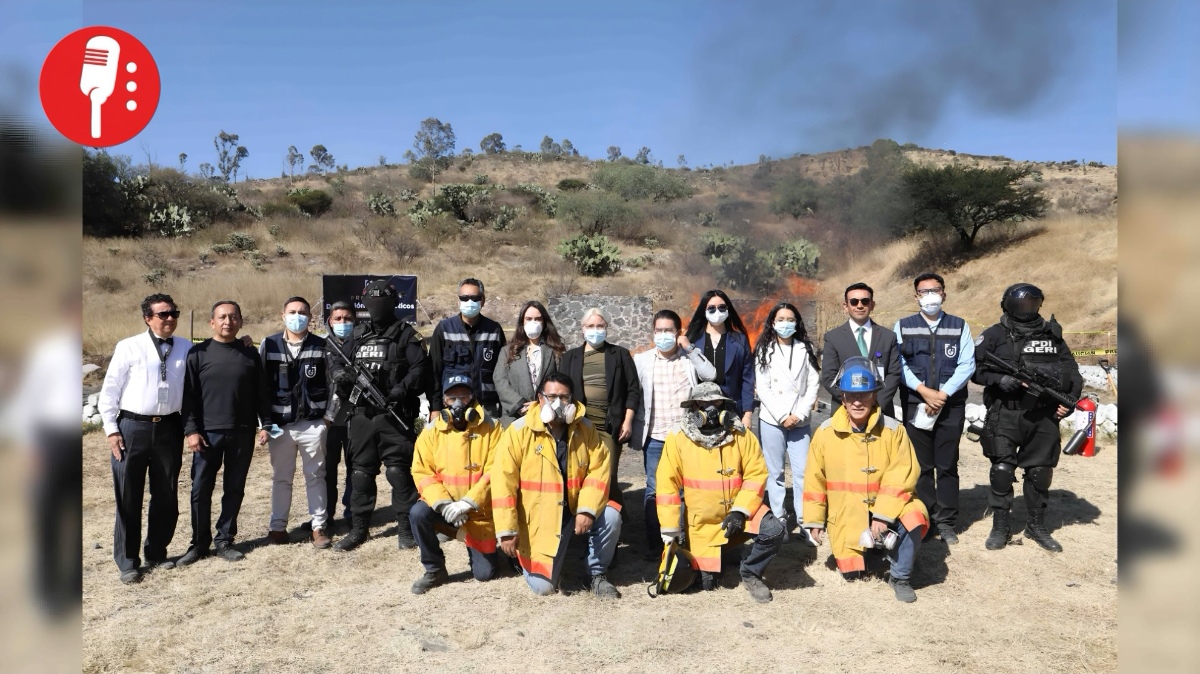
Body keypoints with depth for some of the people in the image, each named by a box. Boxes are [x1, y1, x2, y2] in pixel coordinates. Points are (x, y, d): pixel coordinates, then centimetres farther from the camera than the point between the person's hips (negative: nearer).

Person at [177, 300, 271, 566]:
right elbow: (188, 395, -1)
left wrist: (265, 424, 2)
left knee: (234, 490, 8)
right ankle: (199, 543, 17)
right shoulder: (199, 353, 0)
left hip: (242, 434, 2)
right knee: (201, 490, 3)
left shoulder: (250, 353, 6)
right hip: (208, 433, -1)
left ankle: (225, 541, 19)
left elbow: (262, 393, 8)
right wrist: (190, 430, -7)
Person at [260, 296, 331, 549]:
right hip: (279, 423, 1)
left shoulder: (321, 346, 0)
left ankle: (318, 526, 14)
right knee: (281, 477, 11)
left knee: (316, 476, 6)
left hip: (313, 423, -1)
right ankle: (278, 525, 22)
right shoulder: (268, 345, 1)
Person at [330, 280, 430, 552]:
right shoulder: (357, 334, 15)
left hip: (394, 415, -5)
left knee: (399, 473, -3)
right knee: (361, 473, 12)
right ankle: (358, 529, 23)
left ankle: (406, 529, 9)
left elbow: (420, 368, -9)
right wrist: (340, 373, -5)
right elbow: (338, 364, 18)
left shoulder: (405, 334, 0)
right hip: (361, 415, 5)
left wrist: (402, 389, -23)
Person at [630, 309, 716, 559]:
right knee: (654, 490, 6)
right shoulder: (642, 360, 5)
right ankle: (654, 544, 17)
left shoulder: (690, 358, 5)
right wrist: (634, 429, -1)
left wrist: (689, 348, -9)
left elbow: (710, 375, -13)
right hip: (655, 438, 0)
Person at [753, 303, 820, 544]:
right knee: (775, 472, 3)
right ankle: (779, 521, 12)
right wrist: (782, 416, -9)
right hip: (771, 420, -1)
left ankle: (804, 523, 4)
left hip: (800, 421, 1)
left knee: (802, 472, -3)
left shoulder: (806, 350, 9)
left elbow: (813, 385, 3)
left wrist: (799, 414, -8)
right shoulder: (764, 351, 5)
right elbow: (762, 388, -2)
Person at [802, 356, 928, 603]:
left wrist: (883, 516, -26)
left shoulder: (893, 430, -13)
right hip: (846, 518, 2)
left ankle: (899, 576, -5)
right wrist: (815, 520, 1)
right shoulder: (826, 432, -8)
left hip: (885, 509, -1)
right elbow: (815, 479, 0)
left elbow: (901, 478, -18)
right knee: (852, 572, 1)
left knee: (913, 519, -31)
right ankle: (867, 550, 39)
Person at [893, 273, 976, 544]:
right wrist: (924, 390, -14)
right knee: (921, 466, 5)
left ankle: (946, 522, 12)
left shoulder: (960, 327, 6)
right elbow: (898, 364, -3)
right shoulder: (903, 327, 6)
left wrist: (943, 393, -13)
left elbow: (967, 365, -2)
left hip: (951, 406, 0)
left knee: (947, 466, 4)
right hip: (915, 406, 0)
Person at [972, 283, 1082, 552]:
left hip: (1044, 417, 4)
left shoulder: (1052, 335, 10)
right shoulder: (995, 335, -1)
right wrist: (998, 379, -19)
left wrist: (1069, 400, 1)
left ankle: (1037, 526, 26)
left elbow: (1072, 371, 14)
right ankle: (1000, 527, 8)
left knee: (1040, 472, 10)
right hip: (1006, 416, -3)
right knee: (1002, 470, -6)